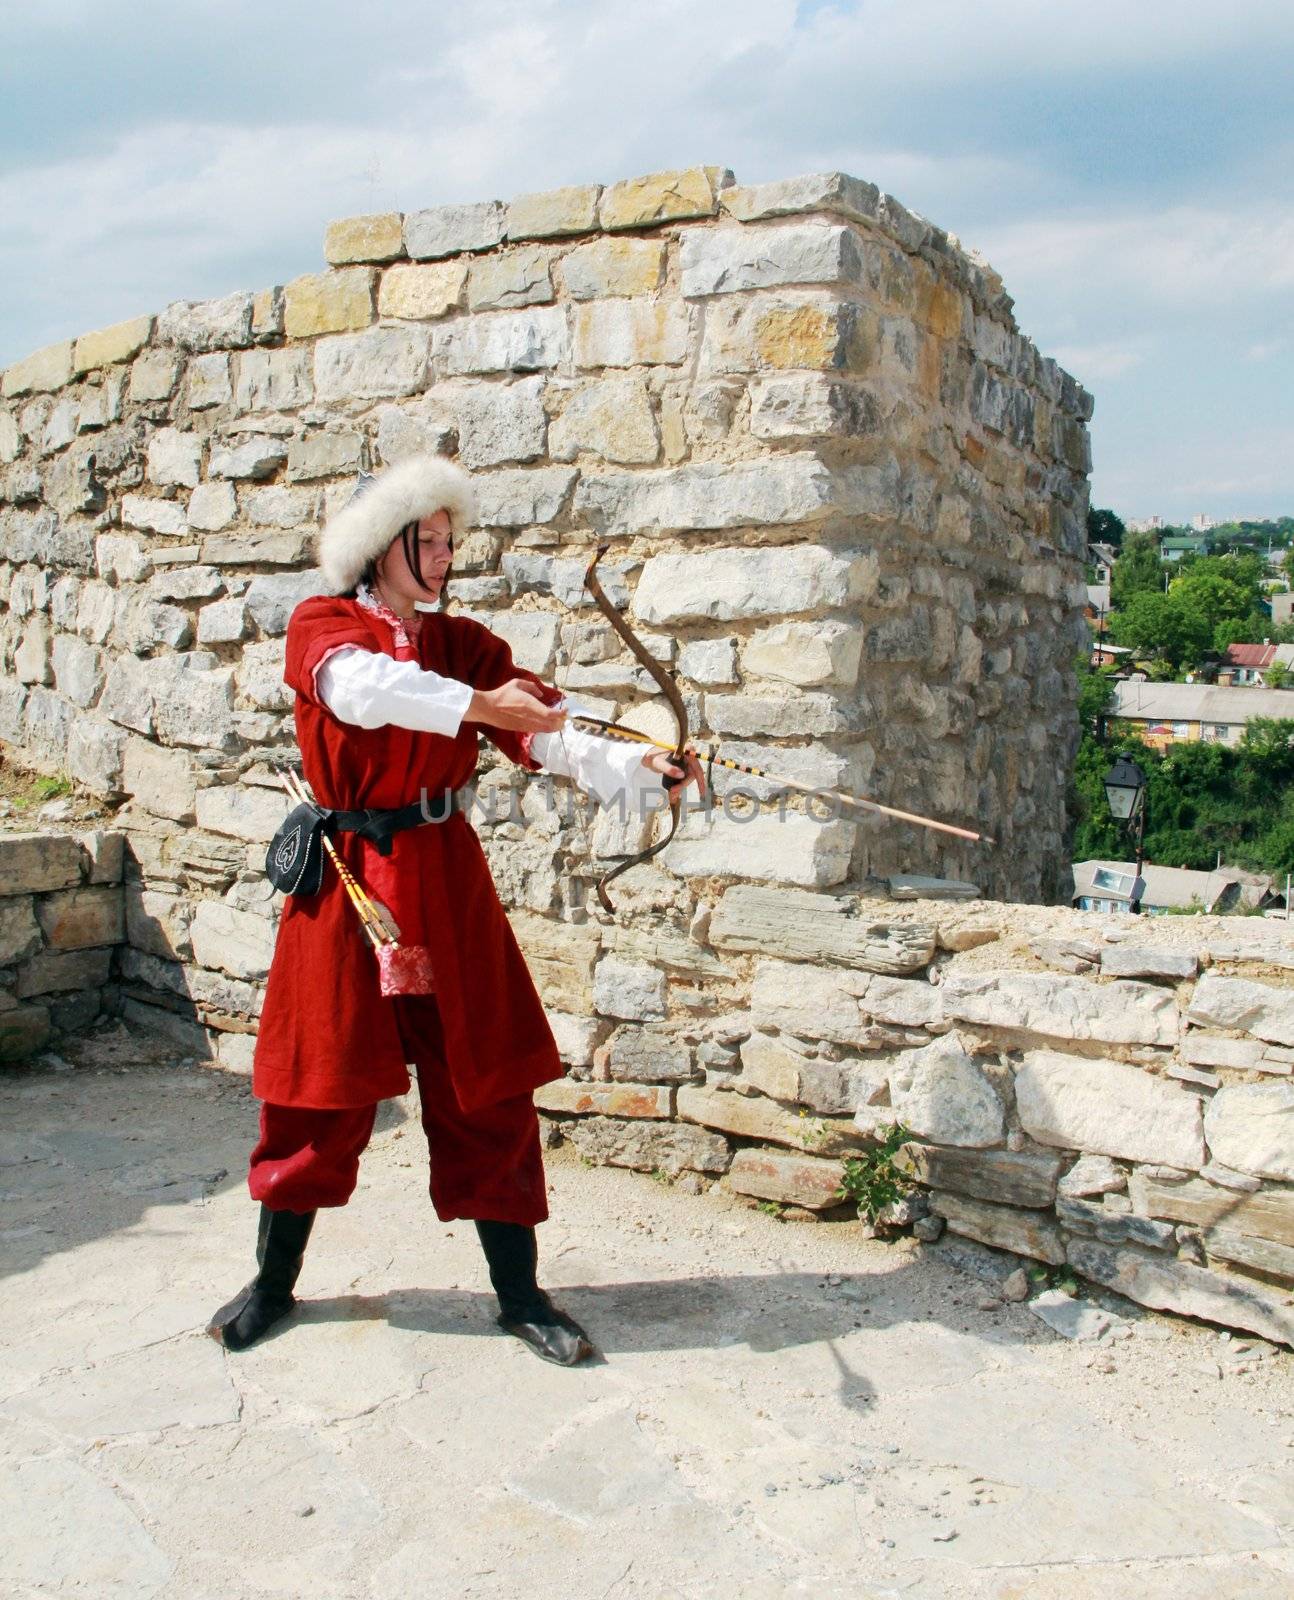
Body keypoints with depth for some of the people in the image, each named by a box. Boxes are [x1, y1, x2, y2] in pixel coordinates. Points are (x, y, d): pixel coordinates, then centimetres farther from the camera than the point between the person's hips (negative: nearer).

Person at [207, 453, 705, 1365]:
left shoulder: (464, 643, 7)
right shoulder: (322, 627, 0)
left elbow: (551, 737, -7)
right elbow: (366, 686, -24)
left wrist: (640, 768, -24)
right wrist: (480, 705, -37)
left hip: (446, 878, 2)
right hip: (348, 879, -2)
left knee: (487, 1089, 2)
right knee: (321, 1090, 7)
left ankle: (519, 1295, 15)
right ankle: (274, 1282, 28)